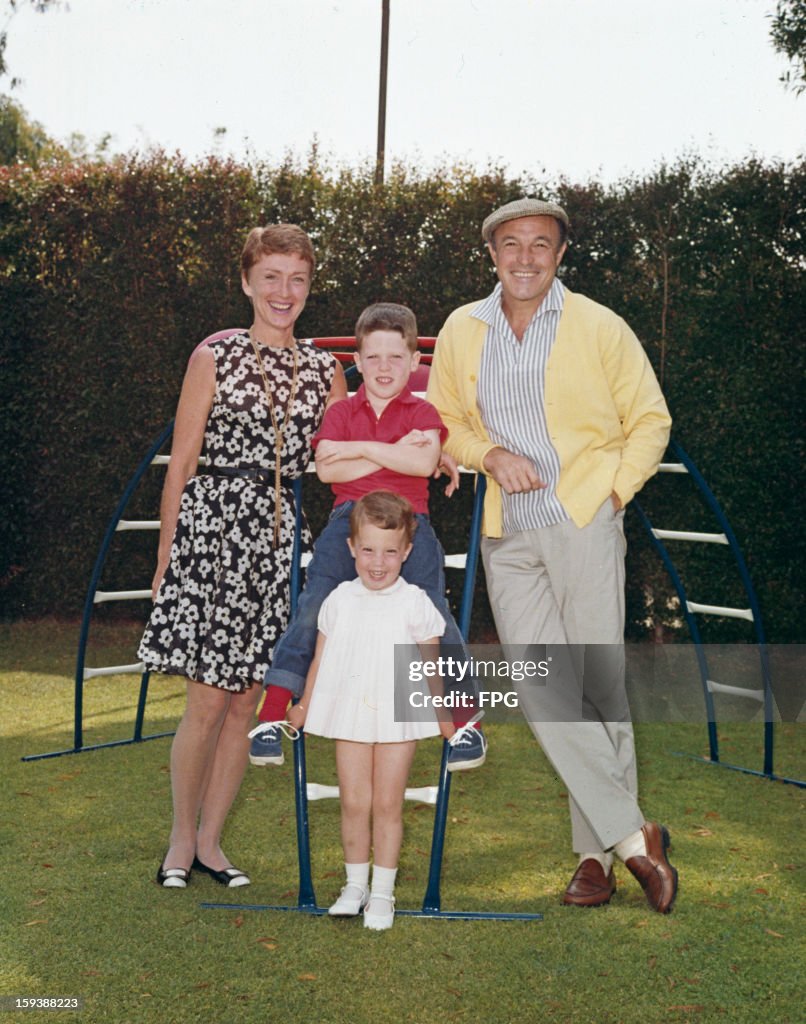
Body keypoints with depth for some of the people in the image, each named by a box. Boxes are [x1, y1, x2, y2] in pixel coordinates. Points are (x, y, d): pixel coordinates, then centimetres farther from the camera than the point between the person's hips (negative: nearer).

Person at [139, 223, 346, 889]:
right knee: (207, 703, -3)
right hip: (214, 525, -3)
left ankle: (211, 841, 21)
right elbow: (181, 463, 1)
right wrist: (166, 555, -1)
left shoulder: (325, 371, 11)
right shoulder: (216, 357, 2)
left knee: (246, 704, 7)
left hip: (282, 535, 4)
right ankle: (181, 840, 17)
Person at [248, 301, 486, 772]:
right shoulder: (341, 412, 17)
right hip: (350, 518, 1)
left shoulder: (422, 412, 13)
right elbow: (327, 468, 0)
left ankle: (466, 720, -2)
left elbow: (423, 463, -8)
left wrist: (361, 449, -4)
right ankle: (272, 717, -12)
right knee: (313, 604, -15)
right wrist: (395, 452, -3)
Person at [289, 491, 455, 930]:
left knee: (387, 804, 4)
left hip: (399, 717, -2)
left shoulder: (414, 603, -4)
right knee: (353, 802, 4)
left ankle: (382, 892, 14)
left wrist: (443, 714, 4)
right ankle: (355, 885, 20)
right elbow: (320, 659, 11)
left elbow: (430, 665, 2)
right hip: (350, 716, 2)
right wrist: (304, 706, 17)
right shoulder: (339, 600, 2)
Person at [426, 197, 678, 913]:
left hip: (584, 526, -2)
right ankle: (633, 835, 2)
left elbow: (650, 420, 9)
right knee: (540, 691, -7)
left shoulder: (601, 329, 1)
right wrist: (490, 456, -1)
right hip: (506, 537, 3)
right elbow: (445, 421, 19)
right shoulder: (462, 331, 9)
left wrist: (614, 493, -3)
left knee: (599, 689, 0)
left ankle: (598, 852, 14)